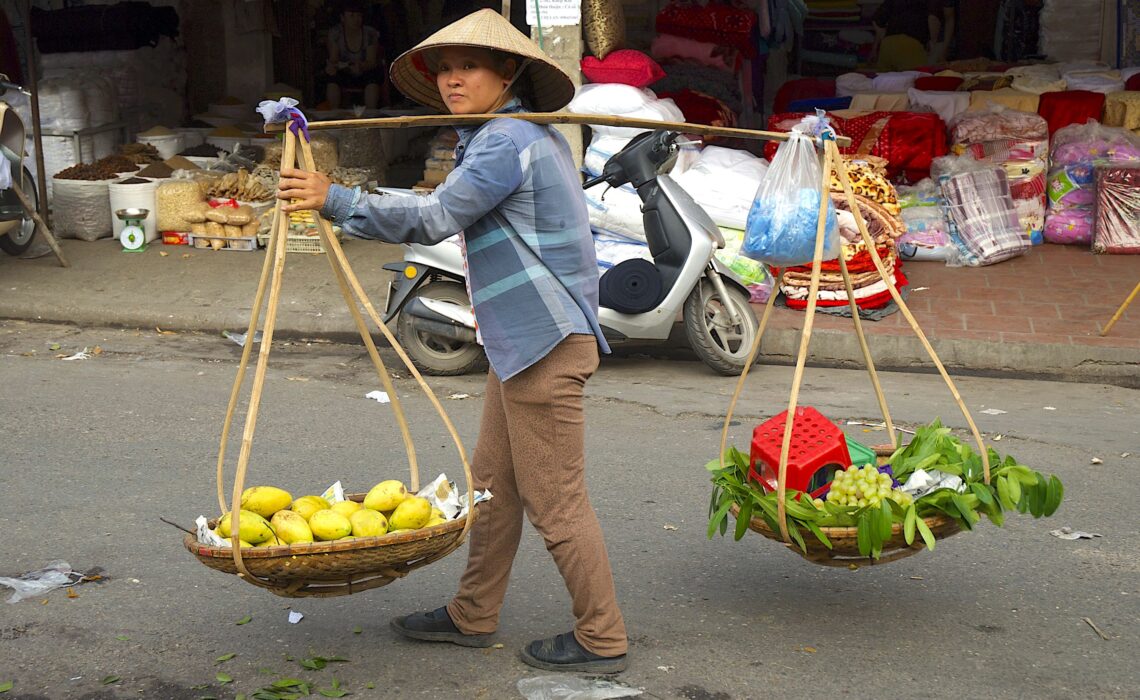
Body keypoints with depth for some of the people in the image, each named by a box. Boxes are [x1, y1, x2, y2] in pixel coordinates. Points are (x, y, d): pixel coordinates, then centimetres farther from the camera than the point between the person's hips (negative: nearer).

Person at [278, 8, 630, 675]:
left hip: (544, 342, -11)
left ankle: (602, 640, 7)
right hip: (522, 342, 11)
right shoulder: (531, 135, 17)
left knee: (556, 502, -3)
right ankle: (473, 617, 28)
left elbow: (435, 218, -21)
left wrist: (335, 199, -17)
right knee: (494, 485, 17)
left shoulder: (507, 139, -16)